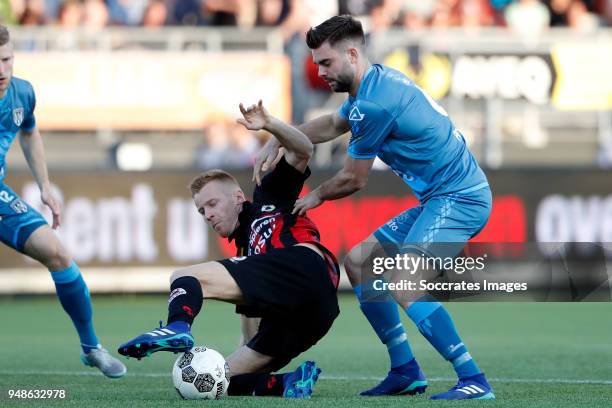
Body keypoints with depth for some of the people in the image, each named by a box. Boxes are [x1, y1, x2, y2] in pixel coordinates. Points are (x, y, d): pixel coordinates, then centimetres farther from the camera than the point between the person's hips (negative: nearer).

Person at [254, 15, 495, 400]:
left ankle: (474, 381, -24)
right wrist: (276, 141, 23)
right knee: (358, 261, 16)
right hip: (439, 199, 11)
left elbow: (354, 179, -7)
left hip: (458, 198, -11)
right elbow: (332, 124, 33)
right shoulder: (378, 81, 13)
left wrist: (317, 196, 13)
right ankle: (406, 370, 16)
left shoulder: (374, 103, -18)